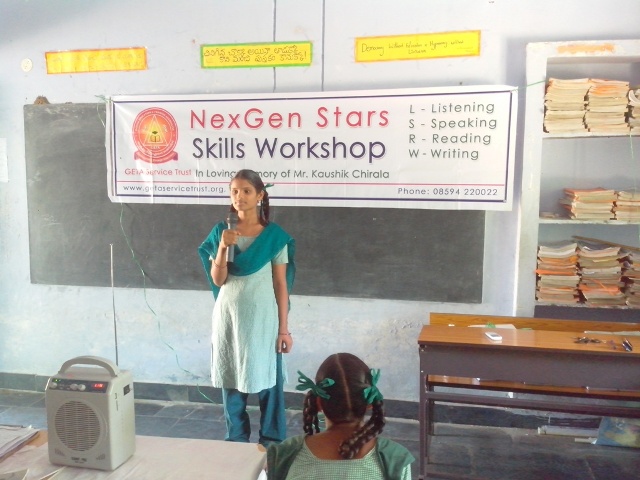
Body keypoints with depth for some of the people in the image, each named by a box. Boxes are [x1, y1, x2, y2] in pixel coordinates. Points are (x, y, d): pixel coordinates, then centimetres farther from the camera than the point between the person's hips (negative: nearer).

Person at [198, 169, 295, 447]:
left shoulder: (274, 235, -5)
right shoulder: (221, 232, 1)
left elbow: (281, 284, -3)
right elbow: (218, 280, -3)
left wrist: (284, 328, -5)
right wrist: (223, 247, -18)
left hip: (263, 318, -2)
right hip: (228, 316, 3)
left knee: (268, 379, 3)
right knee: (231, 380, 10)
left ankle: (272, 443, 19)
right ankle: (236, 441, 26)